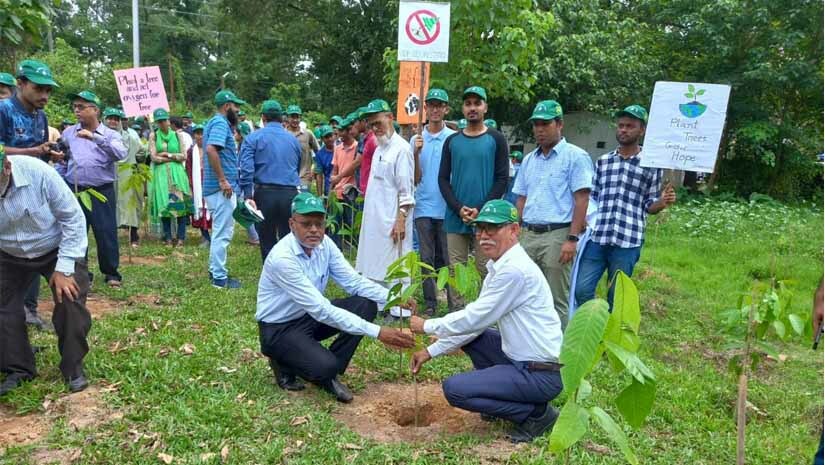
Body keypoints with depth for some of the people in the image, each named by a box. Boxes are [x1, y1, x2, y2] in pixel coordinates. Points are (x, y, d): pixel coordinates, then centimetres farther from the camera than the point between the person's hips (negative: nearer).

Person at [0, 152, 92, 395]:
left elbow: (73, 217, -20)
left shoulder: (37, 172, -31)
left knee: (70, 302, -13)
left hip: (57, 248, -2)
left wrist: (64, 268, -21)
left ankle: (73, 367, 6)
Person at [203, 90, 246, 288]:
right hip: (222, 187, -10)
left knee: (220, 230, 18)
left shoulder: (215, 122, 18)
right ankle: (219, 277, 1)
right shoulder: (221, 123, -13)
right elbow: (211, 149, -27)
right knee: (223, 232, -5)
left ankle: (215, 270, 26)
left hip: (215, 187, 10)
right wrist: (223, 180, -25)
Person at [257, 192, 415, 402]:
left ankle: (328, 373, -1)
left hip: (310, 315, 7)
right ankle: (285, 363, 4)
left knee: (366, 305, -12)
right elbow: (321, 310, -33)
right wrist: (377, 332, -36)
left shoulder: (324, 244, -7)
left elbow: (353, 281, -6)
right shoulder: (282, 258, -30)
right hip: (279, 328, -7)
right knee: (324, 367, -31)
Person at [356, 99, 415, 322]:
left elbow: (406, 190, -16)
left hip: (392, 220, -9)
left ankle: (398, 311, 6)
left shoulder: (401, 148, -12)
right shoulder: (378, 148, 15)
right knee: (375, 264, 14)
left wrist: (401, 220, -20)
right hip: (374, 218, 9)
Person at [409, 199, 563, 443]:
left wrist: (427, 326, -5)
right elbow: (476, 318, 12)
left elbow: (474, 318, -19)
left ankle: (536, 413, -3)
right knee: (468, 334, 16)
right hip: (521, 358, 10)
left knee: (454, 388, -15)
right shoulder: (500, 267, 8)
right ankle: (502, 396, 18)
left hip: (541, 374, -10)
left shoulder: (515, 270, -22)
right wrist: (431, 351, 9)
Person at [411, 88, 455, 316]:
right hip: (424, 207, 2)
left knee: (447, 259, 4)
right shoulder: (416, 139, 6)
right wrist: (416, 154, -12)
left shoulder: (454, 138, -1)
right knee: (427, 258, 7)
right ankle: (430, 303, 16)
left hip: (447, 207, -2)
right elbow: (415, 179, 3)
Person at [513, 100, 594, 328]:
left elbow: (581, 200, -9)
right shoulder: (529, 160, 16)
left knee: (557, 300, 0)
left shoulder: (575, 156, -4)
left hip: (557, 235, -6)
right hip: (529, 235, 6)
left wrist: (572, 239, -16)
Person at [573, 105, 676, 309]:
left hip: (627, 241, -3)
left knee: (616, 297, 5)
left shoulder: (651, 164, 4)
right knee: (582, 290, -2)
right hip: (596, 237, 3)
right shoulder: (603, 161, 13)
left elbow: (649, 206, 8)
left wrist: (662, 202, -13)